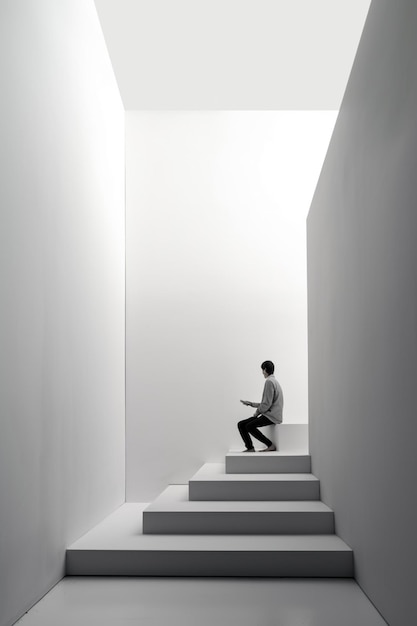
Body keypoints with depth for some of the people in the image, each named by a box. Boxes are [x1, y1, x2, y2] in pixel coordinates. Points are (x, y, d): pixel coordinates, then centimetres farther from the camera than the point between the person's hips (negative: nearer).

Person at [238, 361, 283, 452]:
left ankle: (270, 445, -12)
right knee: (241, 424, 1)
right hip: (268, 414, 10)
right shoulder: (273, 381, 20)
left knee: (249, 426, -23)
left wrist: (257, 412, -5)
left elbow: (267, 403, -19)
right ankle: (250, 448, -2)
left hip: (272, 416, -10)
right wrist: (250, 404, 19)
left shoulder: (269, 381, -13)